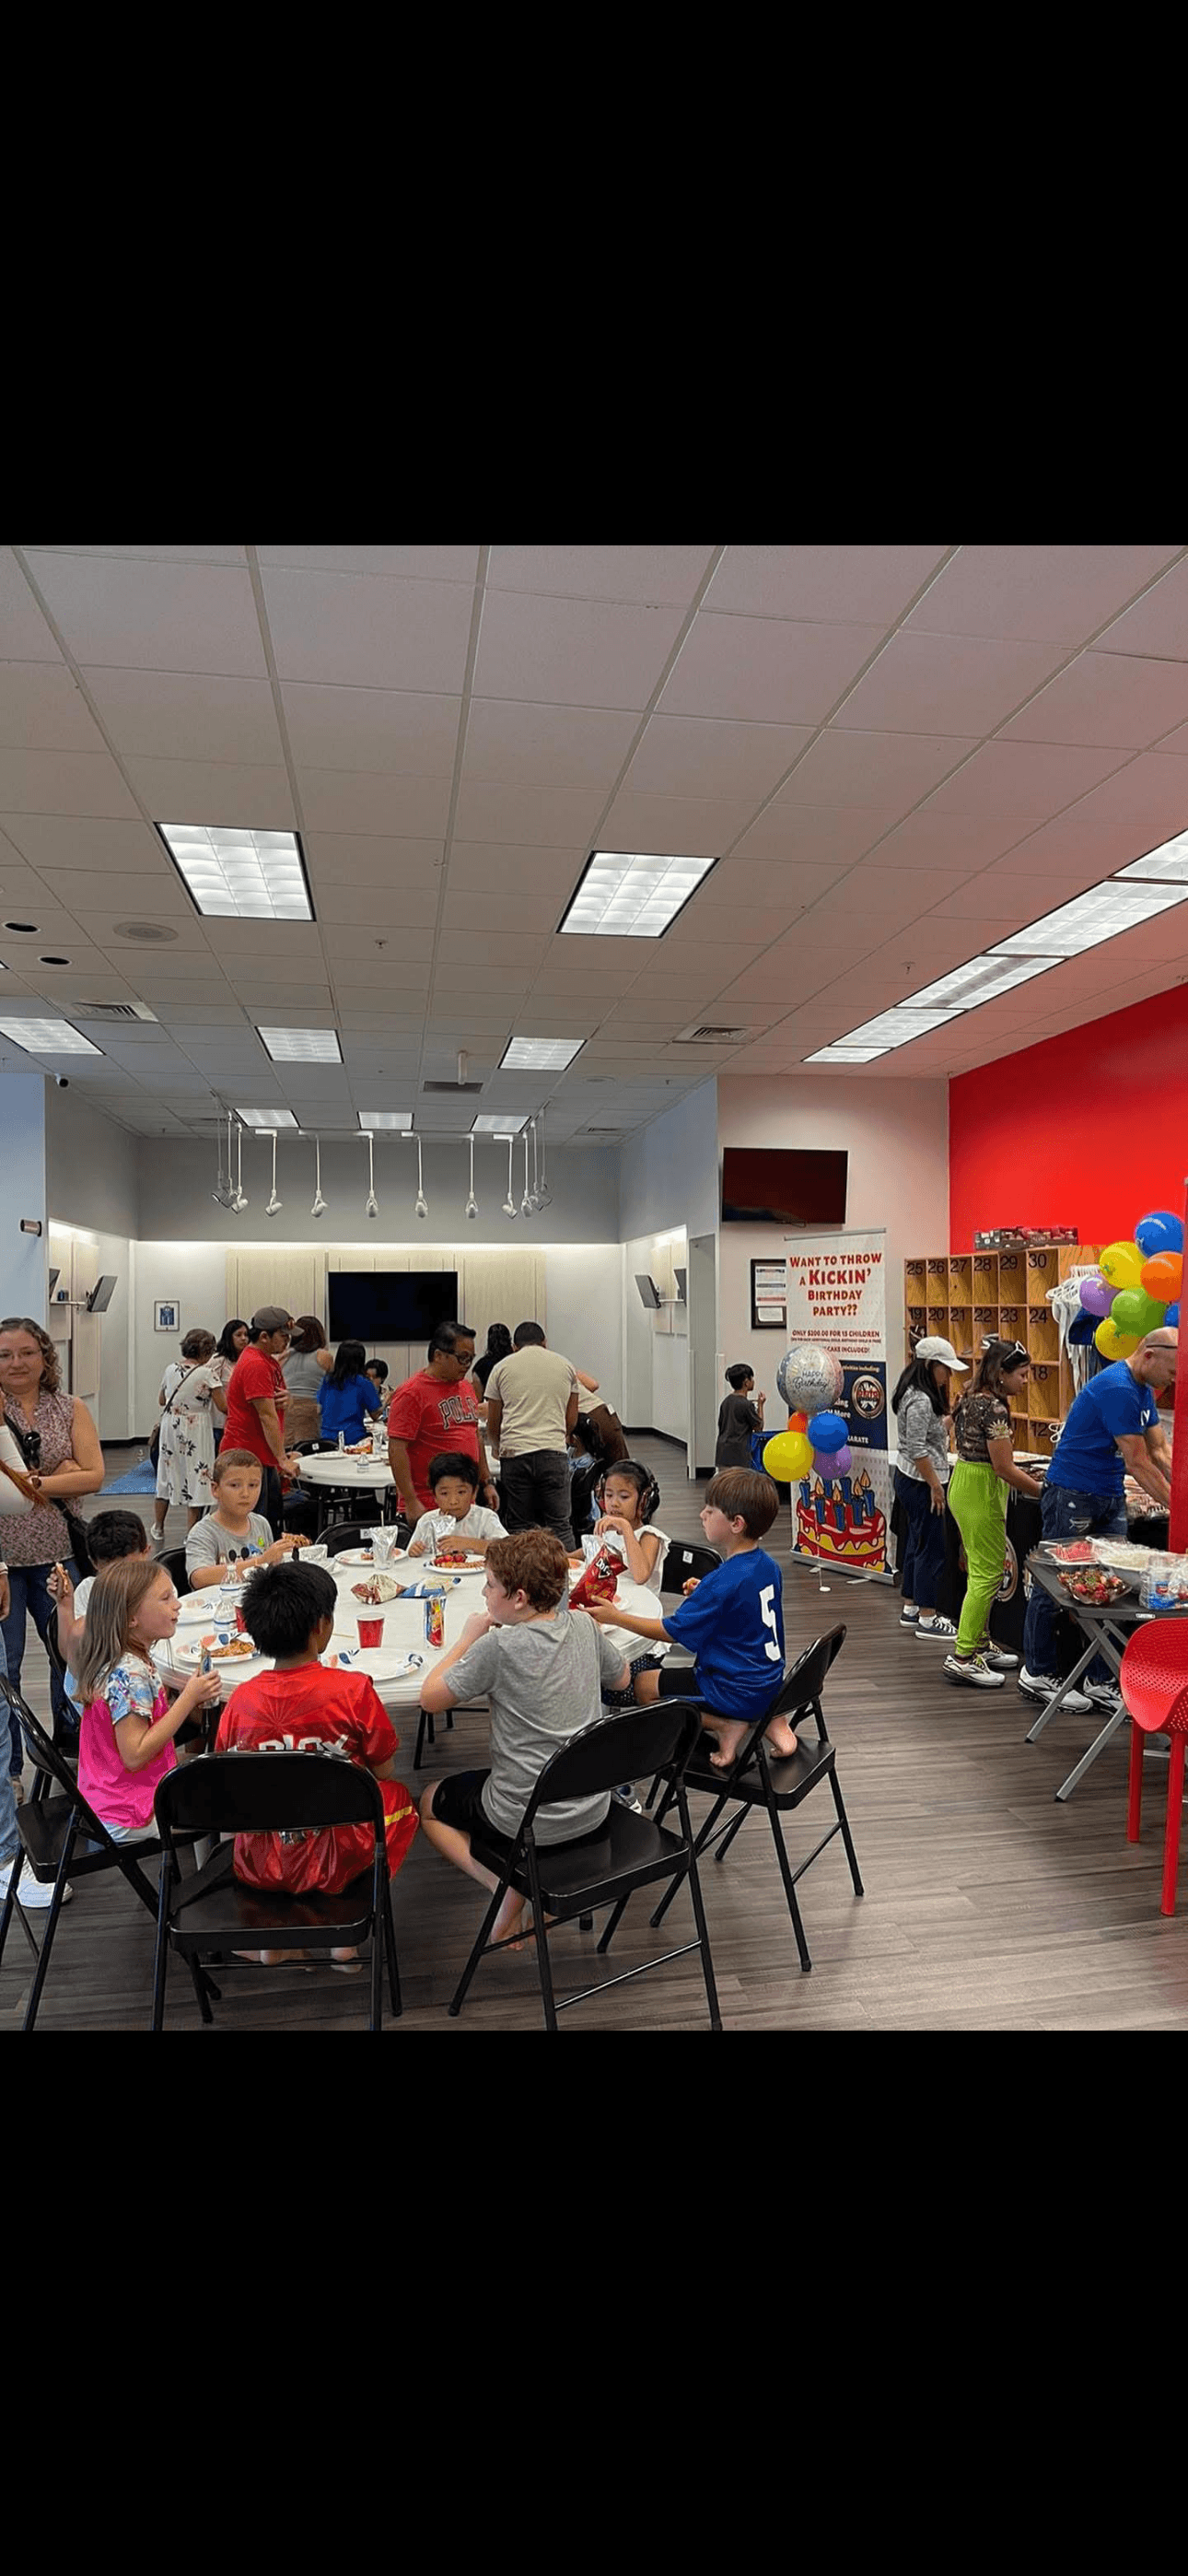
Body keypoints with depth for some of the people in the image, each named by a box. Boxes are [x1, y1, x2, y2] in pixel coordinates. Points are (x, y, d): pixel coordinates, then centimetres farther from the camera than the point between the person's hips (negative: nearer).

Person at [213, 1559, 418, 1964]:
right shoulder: (353, 1690, -20)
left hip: (259, 1868, 3)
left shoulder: (240, 1700, -12)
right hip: (336, 1863, -3)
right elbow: (384, 1773, -7)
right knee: (398, 1797, 25)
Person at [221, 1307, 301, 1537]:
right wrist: (283, 1459, -20)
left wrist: (285, 1399, -5)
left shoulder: (270, 1361, 13)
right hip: (247, 1457, -10)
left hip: (264, 1458, 10)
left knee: (275, 1524, 14)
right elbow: (267, 1417, -21)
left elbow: (275, 1408, 20)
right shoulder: (255, 1365, -19)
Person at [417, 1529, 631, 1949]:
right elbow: (620, 1680, 13)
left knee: (430, 1804, 22)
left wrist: (468, 1638, -1)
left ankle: (507, 1887, 4)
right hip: (592, 1812, 6)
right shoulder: (584, 1628, -6)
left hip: (526, 1820, -6)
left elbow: (430, 1698, -11)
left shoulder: (499, 1645, -22)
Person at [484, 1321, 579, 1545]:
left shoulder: (502, 1368, 11)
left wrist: (496, 1447, 34)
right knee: (558, 1525, 5)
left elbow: (492, 1424, 14)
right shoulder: (564, 1365, 14)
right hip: (553, 1452, 0)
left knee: (519, 1527, 8)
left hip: (514, 1453, 0)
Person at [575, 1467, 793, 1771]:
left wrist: (616, 1617, -10)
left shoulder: (723, 1582, -25)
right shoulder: (768, 1566, 0)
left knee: (643, 1684, 4)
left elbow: (672, 1631, -17)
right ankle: (769, 1718, 13)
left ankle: (724, 1725, -3)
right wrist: (702, 1595, 6)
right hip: (770, 1683, 8)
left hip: (737, 1693, -8)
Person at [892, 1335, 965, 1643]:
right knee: (931, 1548, -3)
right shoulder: (921, 1401, -20)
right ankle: (927, 1618, 4)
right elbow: (917, 1449, -23)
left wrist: (951, 1419, 12)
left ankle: (910, 1608, 25)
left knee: (916, 1544, 16)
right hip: (920, 1482, -11)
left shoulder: (919, 1394, 11)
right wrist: (935, 1485, -19)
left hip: (910, 1479, 11)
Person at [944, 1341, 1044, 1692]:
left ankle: (980, 1644, 27)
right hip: (981, 1493, -10)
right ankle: (962, 1658, -2)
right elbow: (1004, 1469, -19)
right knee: (988, 1574, -5)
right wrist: (1043, 1491, -10)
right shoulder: (994, 1408, -19)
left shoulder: (972, 1399, 10)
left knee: (981, 1571, 17)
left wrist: (1017, 1472, 15)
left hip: (963, 1483, 10)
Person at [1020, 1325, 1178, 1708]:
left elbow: (1161, 1450, 10)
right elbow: (1137, 1463, -20)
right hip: (1072, 1495, -9)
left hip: (1111, 1497, 9)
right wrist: (1175, 1507, -14)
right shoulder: (1116, 1388, -22)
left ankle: (1100, 1680, 17)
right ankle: (1036, 1675, 14)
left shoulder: (1143, 1389, 9)